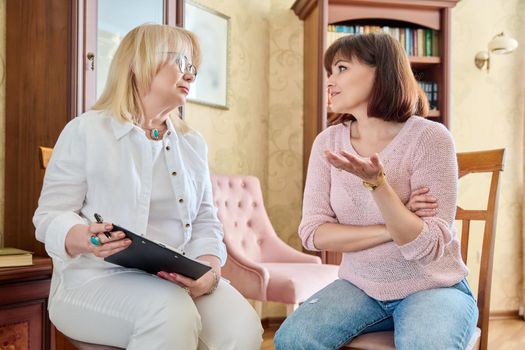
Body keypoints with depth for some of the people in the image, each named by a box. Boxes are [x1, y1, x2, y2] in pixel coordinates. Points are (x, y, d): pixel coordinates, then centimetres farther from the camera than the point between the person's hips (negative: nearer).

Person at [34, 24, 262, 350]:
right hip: (99, 278, -3)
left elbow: (205, 221, 11)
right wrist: (87, 239, -25)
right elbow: (51, 216, -2)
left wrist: (209, 269, -10)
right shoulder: (86, 131, 1)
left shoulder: (193, 144, 16)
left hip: (180, 279, 4)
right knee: (172, 314, -35)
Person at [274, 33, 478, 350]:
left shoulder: (430, 137, -16)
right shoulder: (328, 142, -4)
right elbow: (312, 233, -8)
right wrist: (391, 228, -18)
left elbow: (427, 247, -20)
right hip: (359, 287, 3)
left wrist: (376, 182, -33)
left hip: (433, 288, -2)